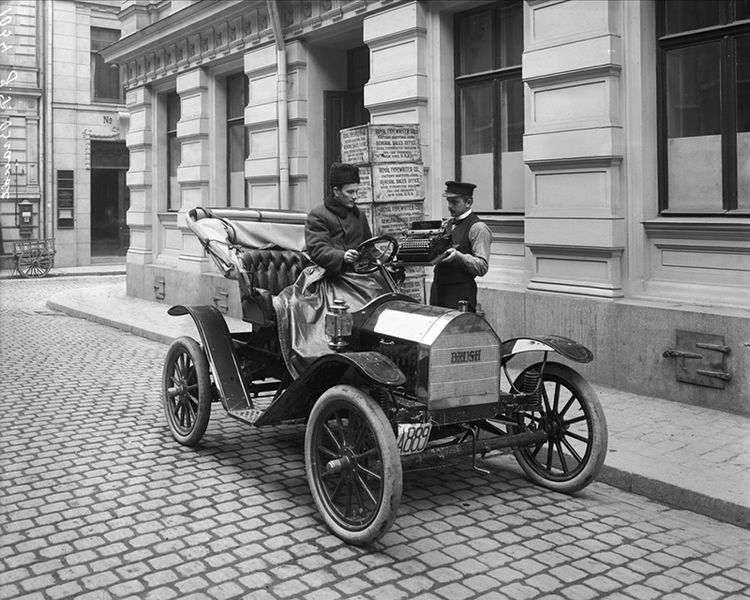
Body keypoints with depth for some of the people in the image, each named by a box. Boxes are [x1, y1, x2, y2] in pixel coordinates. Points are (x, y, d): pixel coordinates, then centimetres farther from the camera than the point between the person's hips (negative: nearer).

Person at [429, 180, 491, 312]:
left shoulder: (478, 228, -7)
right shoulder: (447, 224, 16)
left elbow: (482, 267, -12)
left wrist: (458, 256, -26)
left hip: (460, 293, -7)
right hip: (438, 289, 7)